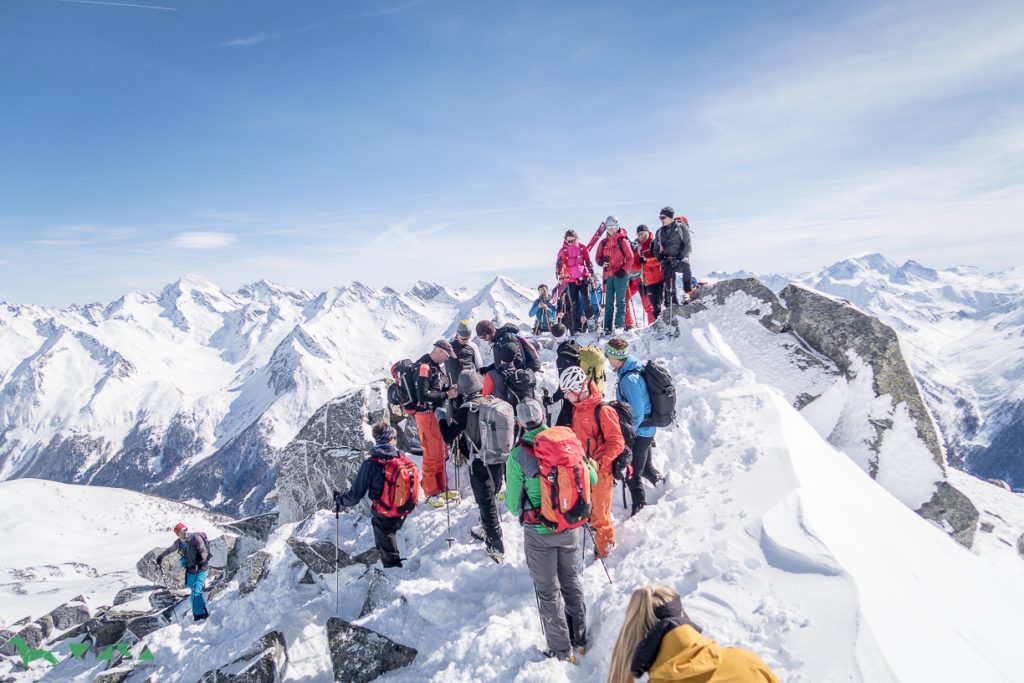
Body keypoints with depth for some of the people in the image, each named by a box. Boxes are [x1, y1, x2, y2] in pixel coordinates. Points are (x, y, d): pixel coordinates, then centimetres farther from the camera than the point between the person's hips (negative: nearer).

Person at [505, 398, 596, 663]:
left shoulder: (517, 455, -16)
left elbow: (513, 503, -9)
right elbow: (592, 479, 2)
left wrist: (520, 512, 14)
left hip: (539, 533, -3)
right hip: (571, 528, 3)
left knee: (548, 591, 13)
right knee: (571, 581, 23)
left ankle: (562, 652, 24)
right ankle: (580, 641, 36)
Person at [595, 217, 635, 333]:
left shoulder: (622, 240, -1)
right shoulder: (604, 242, 12)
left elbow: (630, 258, -2)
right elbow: (598, 257, 14)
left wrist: (624, 270, -13)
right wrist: (601, 262, -9)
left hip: (620, 275, -5)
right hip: (608, 275, 5)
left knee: (620, 301, -5)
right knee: (609, 302, 7)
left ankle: (619, 325, -4)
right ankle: (607, 327, 10)